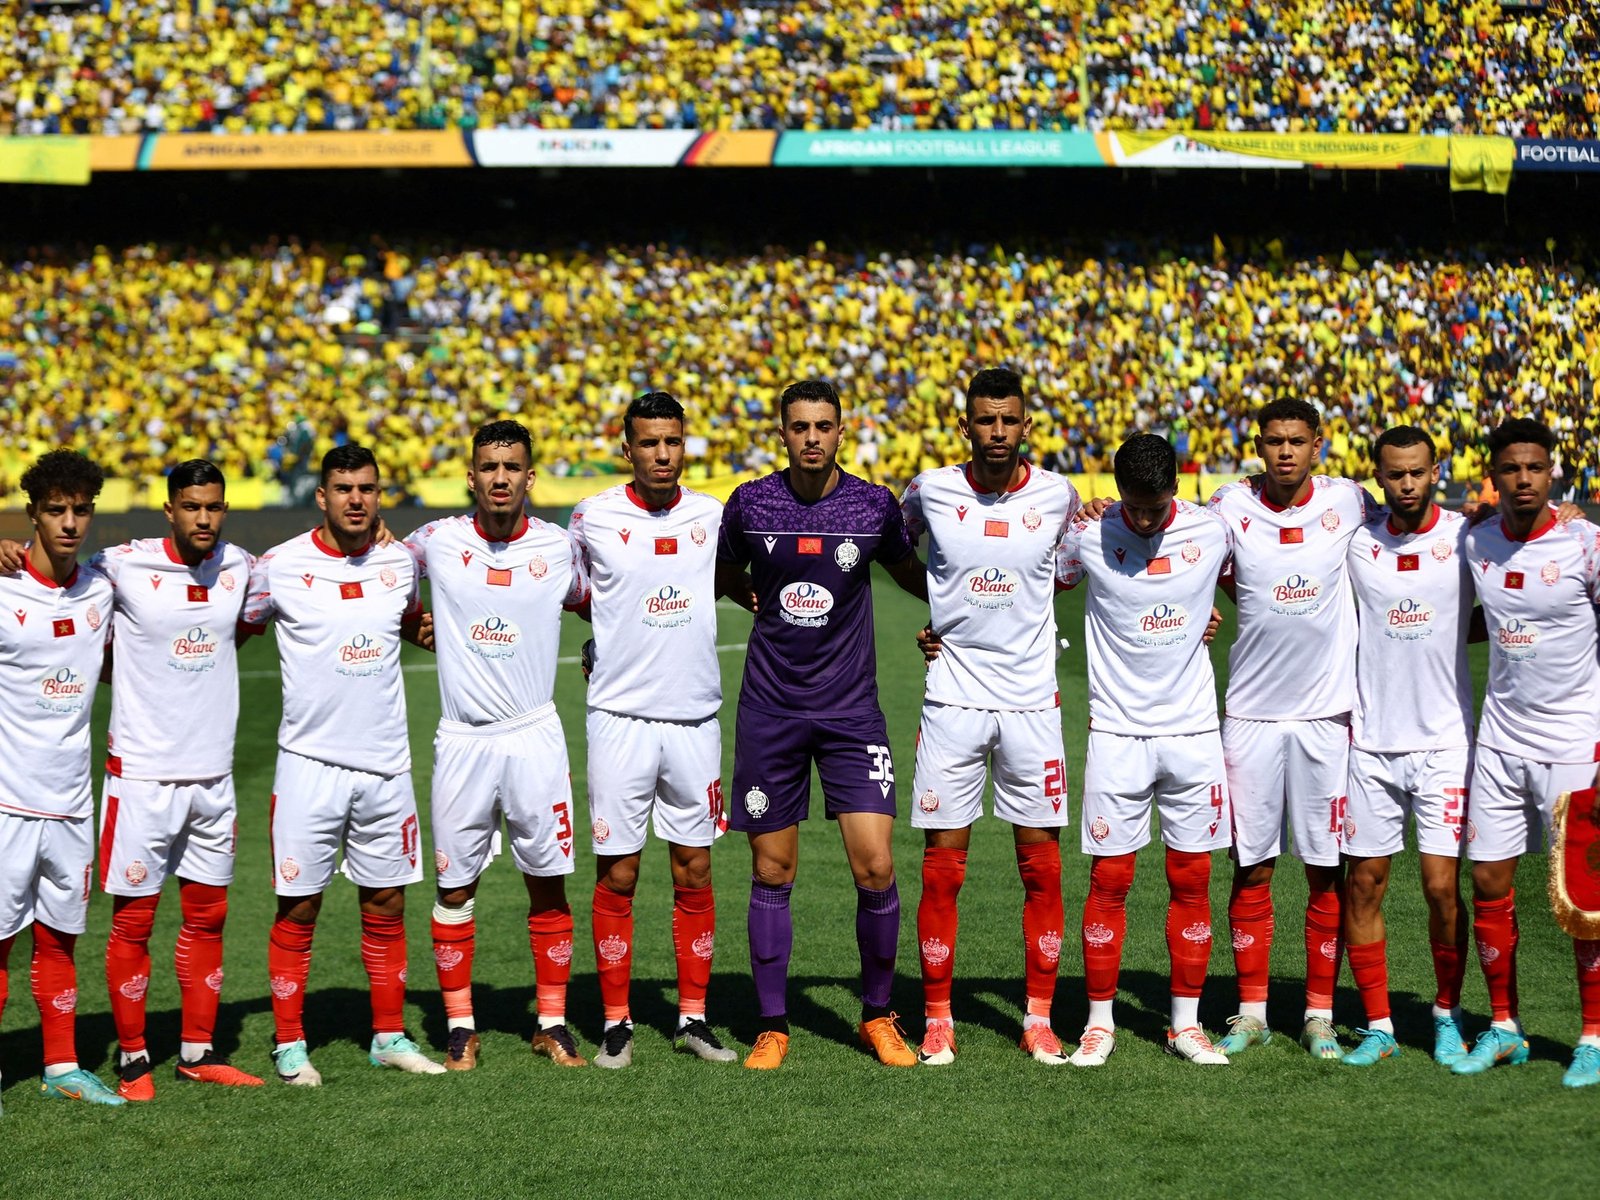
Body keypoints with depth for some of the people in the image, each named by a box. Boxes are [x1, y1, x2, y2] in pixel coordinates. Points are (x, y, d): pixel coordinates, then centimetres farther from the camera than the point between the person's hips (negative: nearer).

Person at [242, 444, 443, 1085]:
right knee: (298, 910, 1)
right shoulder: (280, 568, -6)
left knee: (387, 906, 10)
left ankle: (389, 1036, 21)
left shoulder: (399, 563, 5)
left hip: (386, 765, 4)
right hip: (309, 762, -3)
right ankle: (290, 1043, 12)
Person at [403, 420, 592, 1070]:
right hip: (462, 740, 0)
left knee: (548, 884, 3)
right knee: (454, 889, 3)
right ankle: (460, 1027, 14)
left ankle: (552, 1024, 14)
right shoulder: (437, 542, -2)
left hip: (534, 735, 0)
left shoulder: (558, 547, 0)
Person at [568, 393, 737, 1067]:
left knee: (695, 872, 6)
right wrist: (612, 630, 8)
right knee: (617, 875, 1)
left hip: (695, 715, 3)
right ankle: (616, 1023, 10)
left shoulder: (711, 516, 5)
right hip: (621, 715, -3)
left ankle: (693, 1018, 15)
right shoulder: (594, 518, -3)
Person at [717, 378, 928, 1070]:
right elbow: (722, 577, 18)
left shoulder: (875, 505, 0)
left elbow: (910, 573, 18)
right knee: (772, 872, 3)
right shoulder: (749, 503, 0)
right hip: (769, 710, 0)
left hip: (851, 710, 0)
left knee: (875, 867, -8)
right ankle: (773, 1026, 15)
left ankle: (878, 1016, 10)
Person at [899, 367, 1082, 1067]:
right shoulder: (931, 492, -3)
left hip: (1031, 701, 1)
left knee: (1042, 867, 2)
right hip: (953, 699, -1)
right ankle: (937, 1021, 10)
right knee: (941, 869, 0)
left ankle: (1039, 1019, 13)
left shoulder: (1058, 497, -1)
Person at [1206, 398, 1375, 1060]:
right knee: (1251, 869, 4)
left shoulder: (1349, 502, -1)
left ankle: (1320, 1014, 13)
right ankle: (1251, 1011, 14)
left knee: (1327, 871, 3)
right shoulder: (1229, 507, -1)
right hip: (1250, 711, 0)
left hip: (1326, 712, 0)